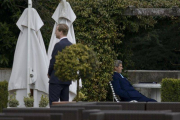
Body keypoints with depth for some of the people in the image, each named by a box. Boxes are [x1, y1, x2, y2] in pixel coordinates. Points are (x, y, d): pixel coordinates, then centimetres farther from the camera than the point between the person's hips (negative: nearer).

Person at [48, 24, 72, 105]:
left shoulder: (59, 45, -14)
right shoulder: (71, 45, 10)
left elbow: (53, 61, -14)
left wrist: (49, 73, 2)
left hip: (56, 79, -8)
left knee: (53, 103, -6)